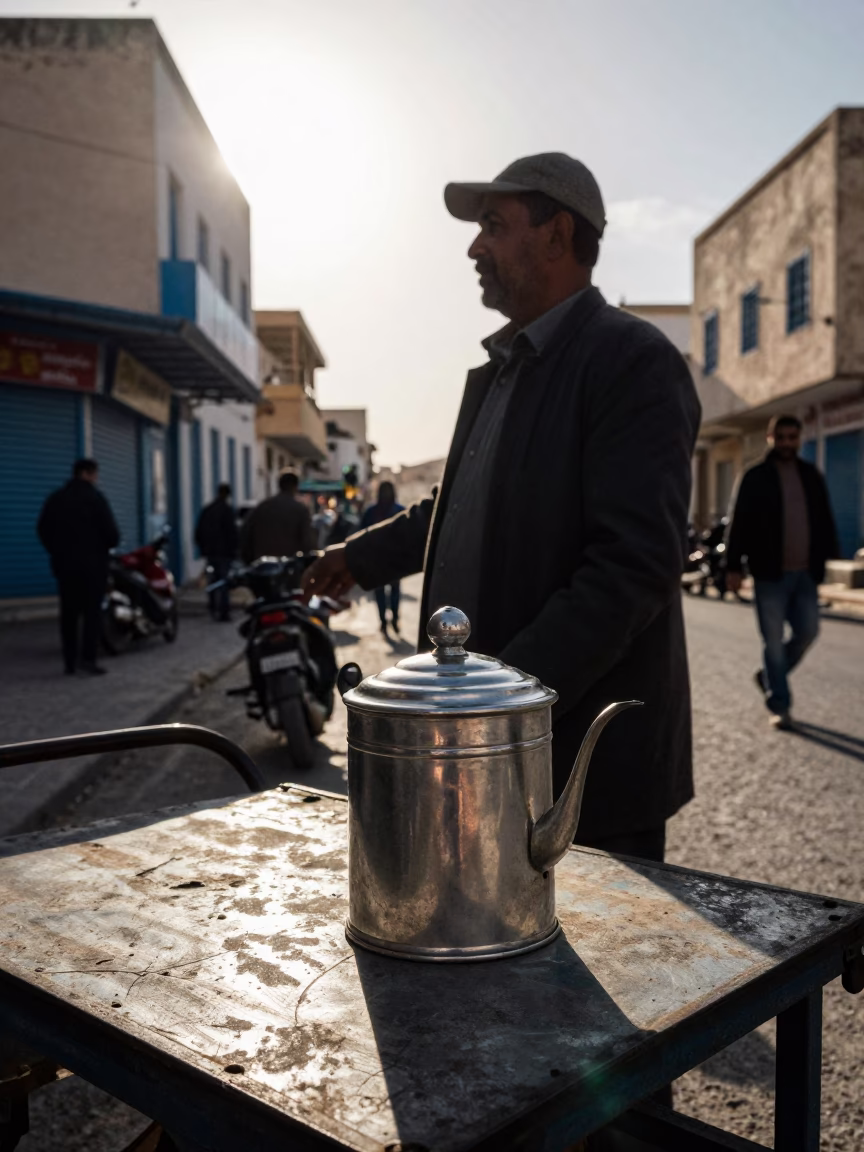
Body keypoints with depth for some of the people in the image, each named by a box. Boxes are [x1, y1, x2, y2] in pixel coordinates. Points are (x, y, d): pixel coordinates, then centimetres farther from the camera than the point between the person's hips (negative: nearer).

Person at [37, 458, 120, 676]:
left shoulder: (55, 498, 10)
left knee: (69, 612, 8)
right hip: (92, 562, -5)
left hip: (64, 563, 5)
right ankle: (88, 658, -10)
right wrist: (110, 544, 8)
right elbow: (110, 531, -13)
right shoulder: (94, 497, -8)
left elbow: (43, 529, 12)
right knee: (92, 611, -3)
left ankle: (70, 662, 8)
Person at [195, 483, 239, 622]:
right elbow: (232, 532, -14)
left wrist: (203, 549, 20)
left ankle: (213, 610, 19)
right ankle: (224, 611, -9)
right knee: (225, 581, -4)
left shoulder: (206, 510, 11)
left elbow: (198, 533, 15)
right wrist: (233, 549, -4)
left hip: (210, 551, 6)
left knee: (214, 580, 14)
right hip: (224, 552, -6)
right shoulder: (227, 510, -10)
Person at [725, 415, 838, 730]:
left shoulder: (811, 476, 12)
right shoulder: (756, 477, -1)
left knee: (807, 632, 5)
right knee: (774, 641, -1)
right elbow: (739, 524, -4)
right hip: (770, 573, -4)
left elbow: (824, 520, 17)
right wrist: (734, 567, -9)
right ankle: (780, 706, 8)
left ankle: (769, 676, 29)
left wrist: (826, 557, 9)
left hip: (805, 572, 5)